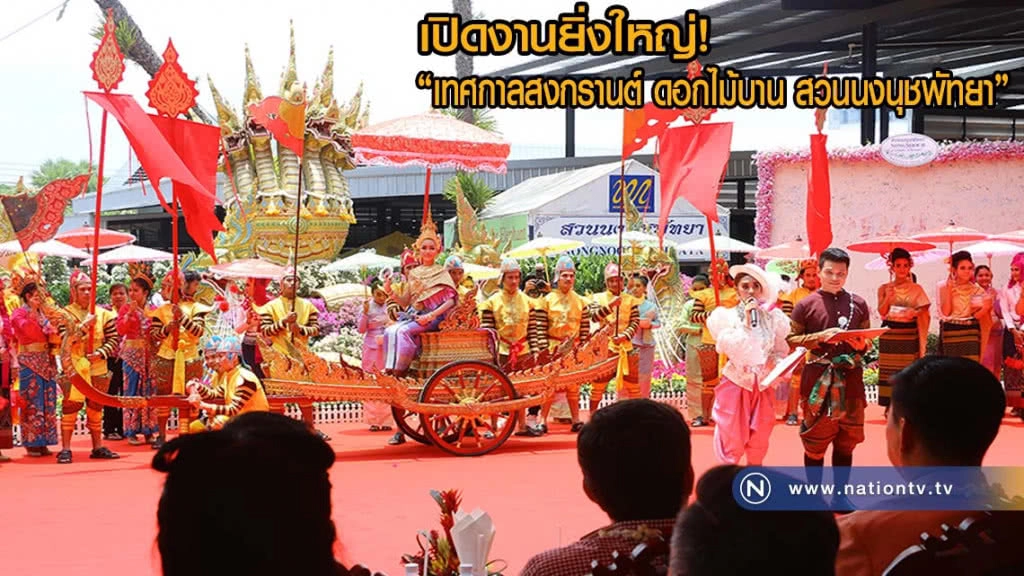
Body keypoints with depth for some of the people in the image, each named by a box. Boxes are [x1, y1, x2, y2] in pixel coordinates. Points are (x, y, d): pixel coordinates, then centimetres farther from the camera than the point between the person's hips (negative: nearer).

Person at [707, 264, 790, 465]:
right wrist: (746, 322, -20)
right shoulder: (727, 316, -5)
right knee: (733, 443, -5)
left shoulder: (771, 318, 5)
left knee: (758, 445, 8)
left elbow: (780, 350, 11)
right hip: (736, 385, -3)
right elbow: (732, 349, -17)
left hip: (763, 387, 3)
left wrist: (778, 364, -10)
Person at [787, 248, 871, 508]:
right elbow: (791, 340, -1)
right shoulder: (806, 305, -1)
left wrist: (861, 344, -9)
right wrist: (820, 337, -15)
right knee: (815, 442, 3)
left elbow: (868, 342, 14)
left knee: (846, 441, 10)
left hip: (850, 380, 3)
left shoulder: (858, 304, 7)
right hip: (818, 380, -3)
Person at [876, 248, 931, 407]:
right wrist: (888, 297, -17)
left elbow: (924, 311, 0)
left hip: (909, 335, 0)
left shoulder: (916, 289, 6)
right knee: (890, 372, -2)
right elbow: (882, 312, -2)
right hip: (890, 335, 0)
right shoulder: (884, 288, 7)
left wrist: (915, 313, -21)